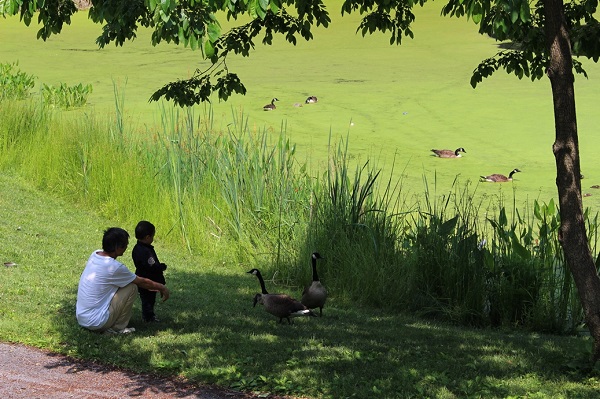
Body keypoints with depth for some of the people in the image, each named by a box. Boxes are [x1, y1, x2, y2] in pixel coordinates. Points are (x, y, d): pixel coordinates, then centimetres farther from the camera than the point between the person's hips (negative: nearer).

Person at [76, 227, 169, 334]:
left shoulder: (95, 255, 5)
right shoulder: (114, 267, -20)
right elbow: (141, 282, -3)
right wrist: (162, 288, 13)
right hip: (96, 323, -8)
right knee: (131, 287, -4)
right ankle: (118, 328, 3)